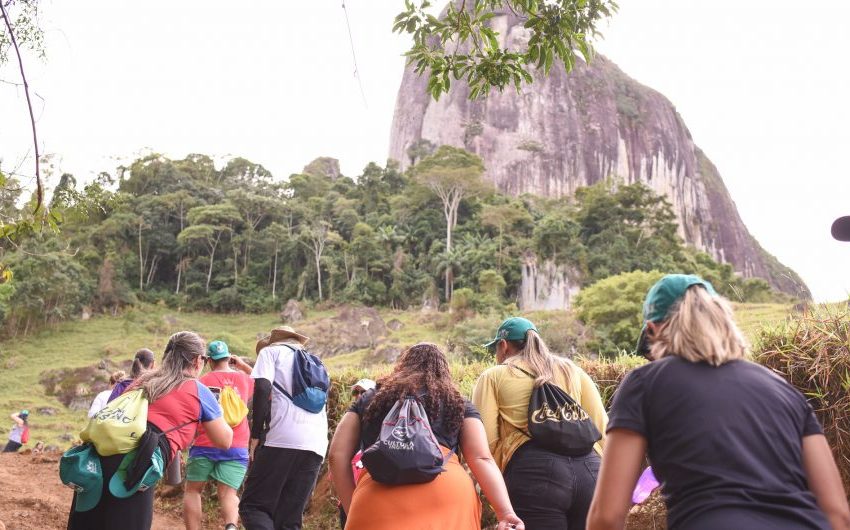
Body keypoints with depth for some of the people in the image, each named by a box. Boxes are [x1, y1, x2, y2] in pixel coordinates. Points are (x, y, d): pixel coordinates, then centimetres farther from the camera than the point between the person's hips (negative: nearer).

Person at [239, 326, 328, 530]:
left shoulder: (271, 351, 13)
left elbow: (262, 388, -4)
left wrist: (256, 436, -3)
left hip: (281, 439, -5)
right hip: (316, 445, 6)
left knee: (253, 506, 2)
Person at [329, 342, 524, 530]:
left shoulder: (370, 398, 29)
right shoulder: (458, 403, 26)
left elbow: (337, 455, 20)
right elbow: (481, 458, 11)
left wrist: (352, 510, 23)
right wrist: (505, 512, 2)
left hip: (378, 495, 0)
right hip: (448, 491, 0)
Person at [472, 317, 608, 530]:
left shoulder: (493, 376, 14)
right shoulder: (572, 370, 25)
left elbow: (485, 439, 2)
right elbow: (601, 428, 17)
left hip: (533, 471, -4)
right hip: (589, 469, 4)